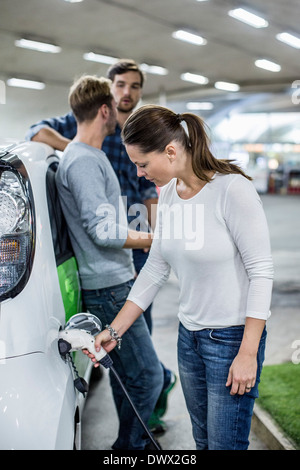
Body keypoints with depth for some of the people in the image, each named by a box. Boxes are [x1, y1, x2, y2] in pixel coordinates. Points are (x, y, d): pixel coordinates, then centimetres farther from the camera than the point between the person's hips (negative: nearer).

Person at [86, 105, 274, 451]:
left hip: (233, 337, -7)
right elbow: (155, 269, 9)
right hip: (189, 335, 7)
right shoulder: (167, 193, 4)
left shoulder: (232, 189, -19)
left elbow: (262, 273, -18)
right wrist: (114, 330, 8)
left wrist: (248, 354, -18)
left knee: (225, 444, 5)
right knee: (202, 441, 19)